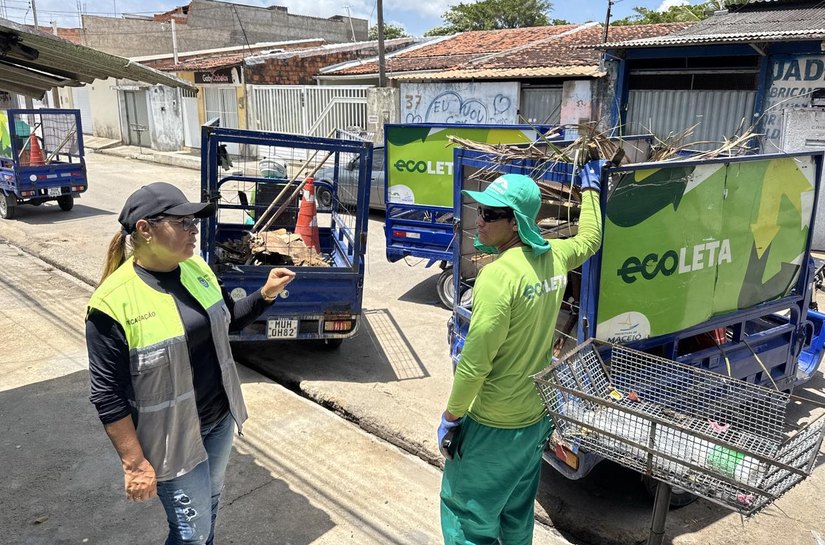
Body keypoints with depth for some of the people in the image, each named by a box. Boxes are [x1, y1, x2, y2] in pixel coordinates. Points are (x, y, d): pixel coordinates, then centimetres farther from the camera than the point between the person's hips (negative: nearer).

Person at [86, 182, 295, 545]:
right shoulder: (114, 302, -24)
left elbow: (224, 321, 11)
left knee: (211, 500, 26)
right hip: (173, 440, -6)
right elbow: (108, 395, -19)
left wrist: (265, 295, -6)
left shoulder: (196, 268, -5)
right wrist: (135, 464, -16)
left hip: (219, 418, 6)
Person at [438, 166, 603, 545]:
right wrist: (590, 189, 36)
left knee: (466, 512, 9)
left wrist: (451, 414, -10)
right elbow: (590, 239, 22)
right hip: (537, 416, 8)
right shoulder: (554, 257, -3)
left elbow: (475, 361, -24)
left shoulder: (499, 275, -25)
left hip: (493, 427, -8)